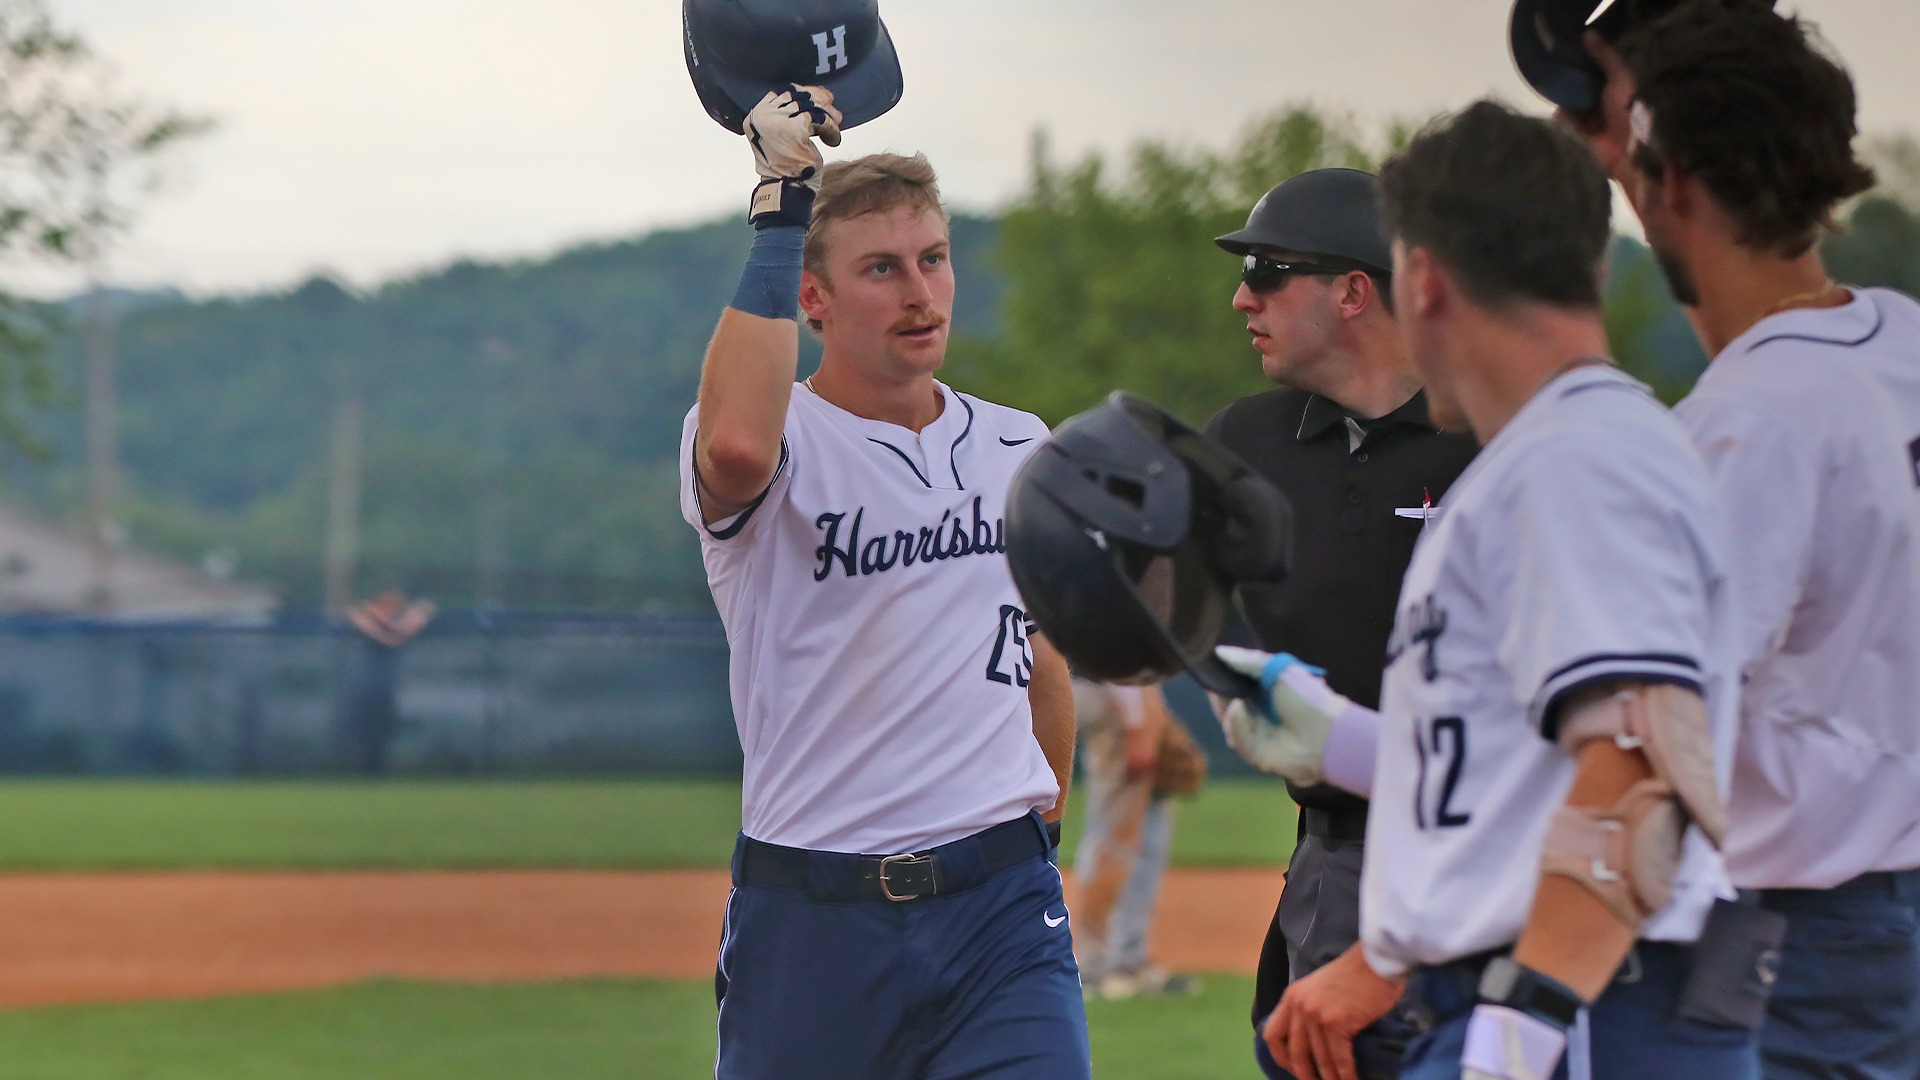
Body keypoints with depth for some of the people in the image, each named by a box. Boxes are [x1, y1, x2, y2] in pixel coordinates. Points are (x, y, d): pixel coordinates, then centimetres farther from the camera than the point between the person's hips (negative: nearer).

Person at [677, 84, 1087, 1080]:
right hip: (810, 917, -3)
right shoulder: (785, 442, -6)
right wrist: (781, 207, -25)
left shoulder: (1019, 450, 12)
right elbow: (737, 445, -32)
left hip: (1000, 913, 3)